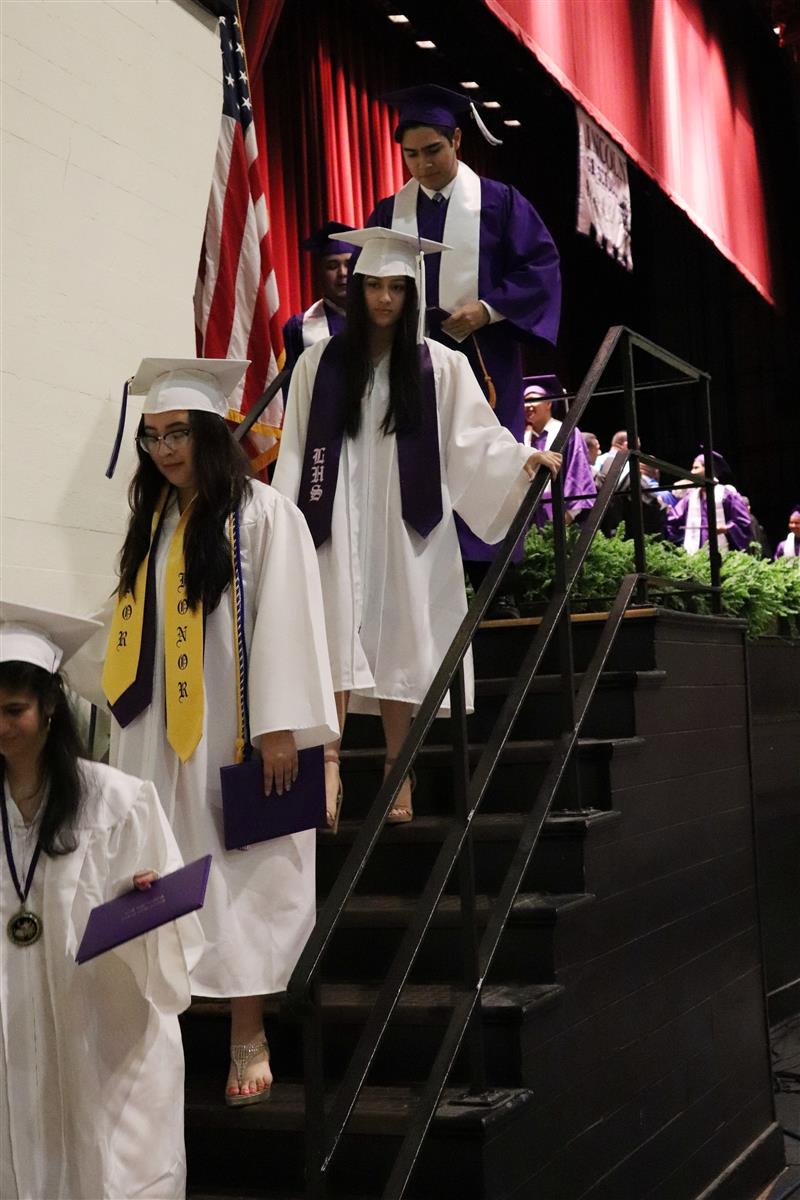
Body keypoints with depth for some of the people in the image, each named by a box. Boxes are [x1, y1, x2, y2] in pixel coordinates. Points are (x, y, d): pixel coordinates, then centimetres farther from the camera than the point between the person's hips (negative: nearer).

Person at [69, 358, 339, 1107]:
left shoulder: (263, 513, -7)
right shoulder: (153, 519, 13)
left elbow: (285, 624, -13)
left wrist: (280, 726, -17)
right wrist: (64, 670, 20)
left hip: (234, 730, -6)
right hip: (159, 731, 6)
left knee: (242, 876, -1)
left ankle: (248, 1036, 6)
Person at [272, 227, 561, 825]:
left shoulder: (440, 366, 7)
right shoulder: (320, 363, 8)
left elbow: (474, 439, 1)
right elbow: (295, 451, 6)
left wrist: (523, 459, -17)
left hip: (407, 524, 0)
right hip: (339, 522, 0)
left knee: (400, 637, 0)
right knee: (338, 632, -13)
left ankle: (398, 771, 6)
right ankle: (329, 761, -20)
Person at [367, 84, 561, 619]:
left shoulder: (498, 202, 4)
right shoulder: (389, 213, 11)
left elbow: (541, 266, -1)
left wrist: (488, 309, -13)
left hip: (484, 360, -2)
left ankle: (496, 587, 1)